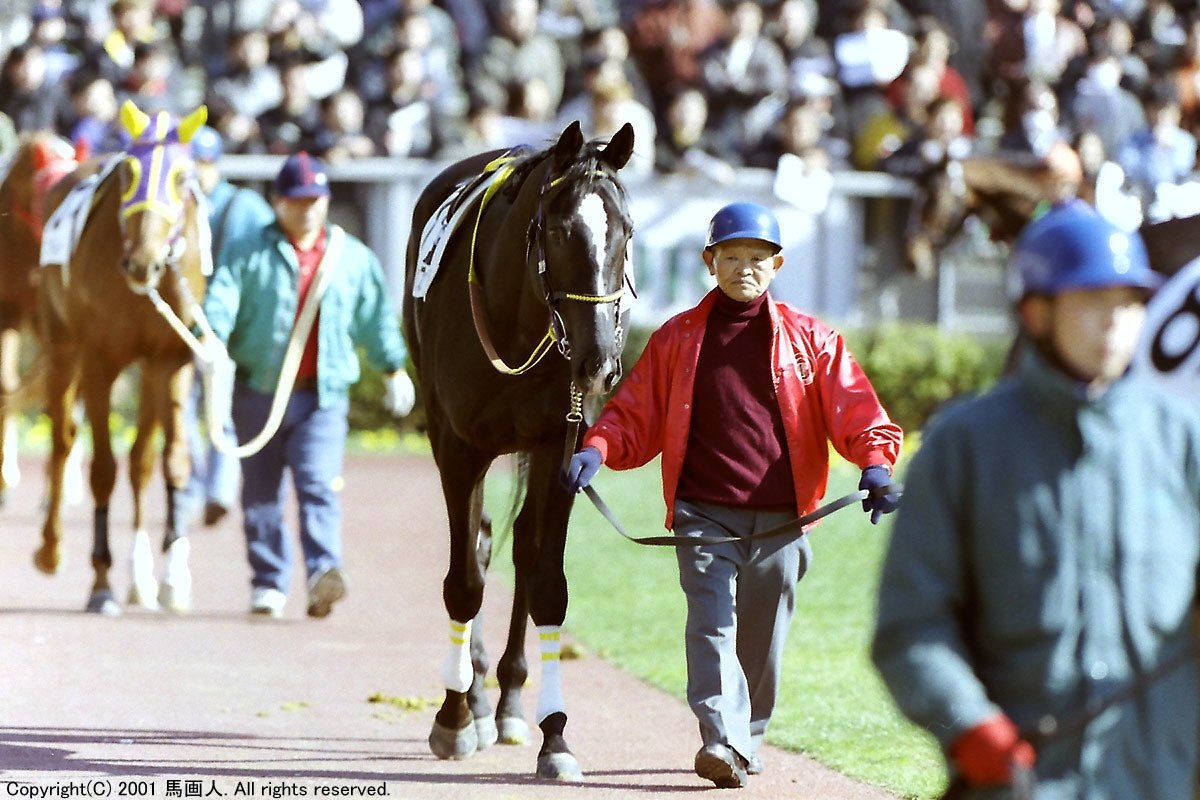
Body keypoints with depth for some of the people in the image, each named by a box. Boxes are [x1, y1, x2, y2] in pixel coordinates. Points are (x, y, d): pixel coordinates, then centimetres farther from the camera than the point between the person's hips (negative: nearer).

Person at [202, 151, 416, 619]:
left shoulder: (354, 259, 11)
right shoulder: (246, 255, 4)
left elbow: (377, 317, 19)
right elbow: (220, 302, -8)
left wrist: (394, 369, 21)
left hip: (324, 394, -1)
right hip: (258, 391, 1)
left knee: (319, 485, -17)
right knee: (260, 492, 6)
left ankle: (324, 571, -30)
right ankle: (268, 583, 15)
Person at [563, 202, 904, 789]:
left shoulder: (811, 340, 8)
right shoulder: (677, 340, 10)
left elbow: (852, 408, 1)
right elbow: (635, 414, 11)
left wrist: (875, 462, -17)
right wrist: (597, 449, -8)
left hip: (779, 516, 1)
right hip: (703, 511, -1)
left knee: (762, 633, 8)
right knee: (712, 620, -15)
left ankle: (748, 738, 25)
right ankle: (722, 740, -25)